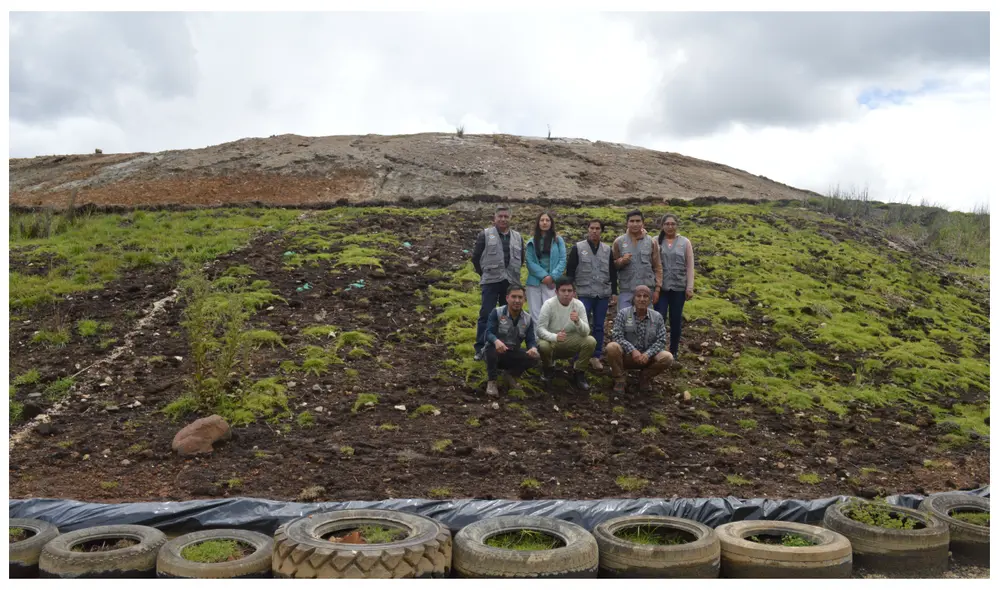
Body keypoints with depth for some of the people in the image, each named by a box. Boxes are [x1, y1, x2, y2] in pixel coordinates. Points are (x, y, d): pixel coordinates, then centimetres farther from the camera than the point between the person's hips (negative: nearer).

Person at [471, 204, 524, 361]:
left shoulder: (517, 237, 14)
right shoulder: (485, 234, 3)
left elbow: (521, 259, 22)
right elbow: (476, 257, 5)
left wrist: (513, 274, 14)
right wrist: (485, 274, 6)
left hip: (511, 282, 4)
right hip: (491, 281, -4)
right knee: (486, 314, -5)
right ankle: (480, 348, 1)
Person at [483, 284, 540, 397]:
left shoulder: (528, 319, 0)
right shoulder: (497, 312, -11)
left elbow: (530, 340, -5)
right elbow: (488, 333, -21)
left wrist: (533, 348, -32)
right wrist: (496, 341, -46)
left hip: (513, 354, 4)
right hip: (496, 353, -3)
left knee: (534, 357, -22)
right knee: (492, 347, -38)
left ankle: (510, 374, 7)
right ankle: (491, 381, -15)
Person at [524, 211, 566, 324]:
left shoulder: (558, 240, 7)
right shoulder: (532, 242, 10)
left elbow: (562, 260, 1)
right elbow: (530, 261, 0)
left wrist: (552, 277, -13)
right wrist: (544, 276, -12)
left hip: (552, 282, -2)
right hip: (535, 281, 2)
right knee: (535, 312, 2)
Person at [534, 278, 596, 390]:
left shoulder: (579, 305, -11)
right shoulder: (549, 304, -17)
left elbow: (585, 332, -15)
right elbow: (539, 328, -21)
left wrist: (578, 321, -38)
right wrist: (555, 337, -40)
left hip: (571, 342, 2)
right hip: (552, 340, -2)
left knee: (590, 341, -24)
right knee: (543, 346, -35)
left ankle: (578, 373, -1)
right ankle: (549, 368, 2)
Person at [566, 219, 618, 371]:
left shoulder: (607, 250, 10)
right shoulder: (578, 248, 0)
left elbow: (613, 273, 14)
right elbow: (570, 271, 0)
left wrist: (614, 292, 10)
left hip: (603, 295, 3)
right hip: (584, 294, -3)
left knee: (599, 327, 8)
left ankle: (596, 357, 17)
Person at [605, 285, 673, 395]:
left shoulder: (657, 317, 0)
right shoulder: (623, 313, -6)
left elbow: (661, 340, -4)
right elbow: (617, 336, -14)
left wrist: (647, 354, -21)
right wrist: (632, 351, -27)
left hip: (647, 357, 2)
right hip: (627, 355, -2)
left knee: (667, 358, -24)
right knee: (612, 347, -32)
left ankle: (644, 377, 5)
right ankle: (619, 380, -8)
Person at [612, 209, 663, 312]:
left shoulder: (651, 242, 4)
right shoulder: (619, 242, 3)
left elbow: (657, 268, 5)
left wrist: (657, 289, -1)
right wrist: (622, 261, -15)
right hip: (625, 291, -1)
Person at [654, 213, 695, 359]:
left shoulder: (685, 242, 4)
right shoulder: (656, 241, 2)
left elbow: (690, 266, 3)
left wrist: (690, 287, -3)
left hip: (679, 288, 1)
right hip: (660, 287, -1)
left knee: (675, 321, 8)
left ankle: (673, 352, 20)